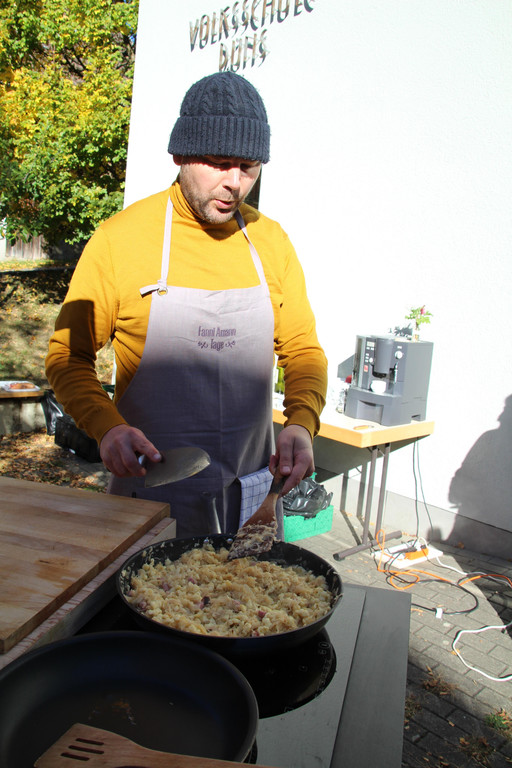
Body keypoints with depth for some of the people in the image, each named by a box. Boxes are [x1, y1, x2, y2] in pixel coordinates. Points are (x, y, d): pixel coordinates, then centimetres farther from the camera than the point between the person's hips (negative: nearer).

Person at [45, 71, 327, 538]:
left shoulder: (271, 241, 1)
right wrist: (107, 426, -22)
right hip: (151, 489, -3)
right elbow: (68, 355, -4)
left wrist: (302, 422, -13)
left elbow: (303, 349, 5)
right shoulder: (119, 239, -9)